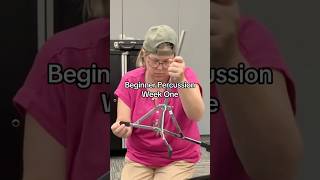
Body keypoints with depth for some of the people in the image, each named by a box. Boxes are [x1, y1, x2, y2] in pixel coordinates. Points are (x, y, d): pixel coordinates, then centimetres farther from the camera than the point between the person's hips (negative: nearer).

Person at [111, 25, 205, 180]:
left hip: (179, 159, -2)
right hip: (139, 157, 2)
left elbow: (196, 115, -27)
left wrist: (181, 81, -43)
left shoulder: (185, 75, -12)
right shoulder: (130, 80, -6)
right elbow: (124, 123, -8)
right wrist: (122, 129, -32)